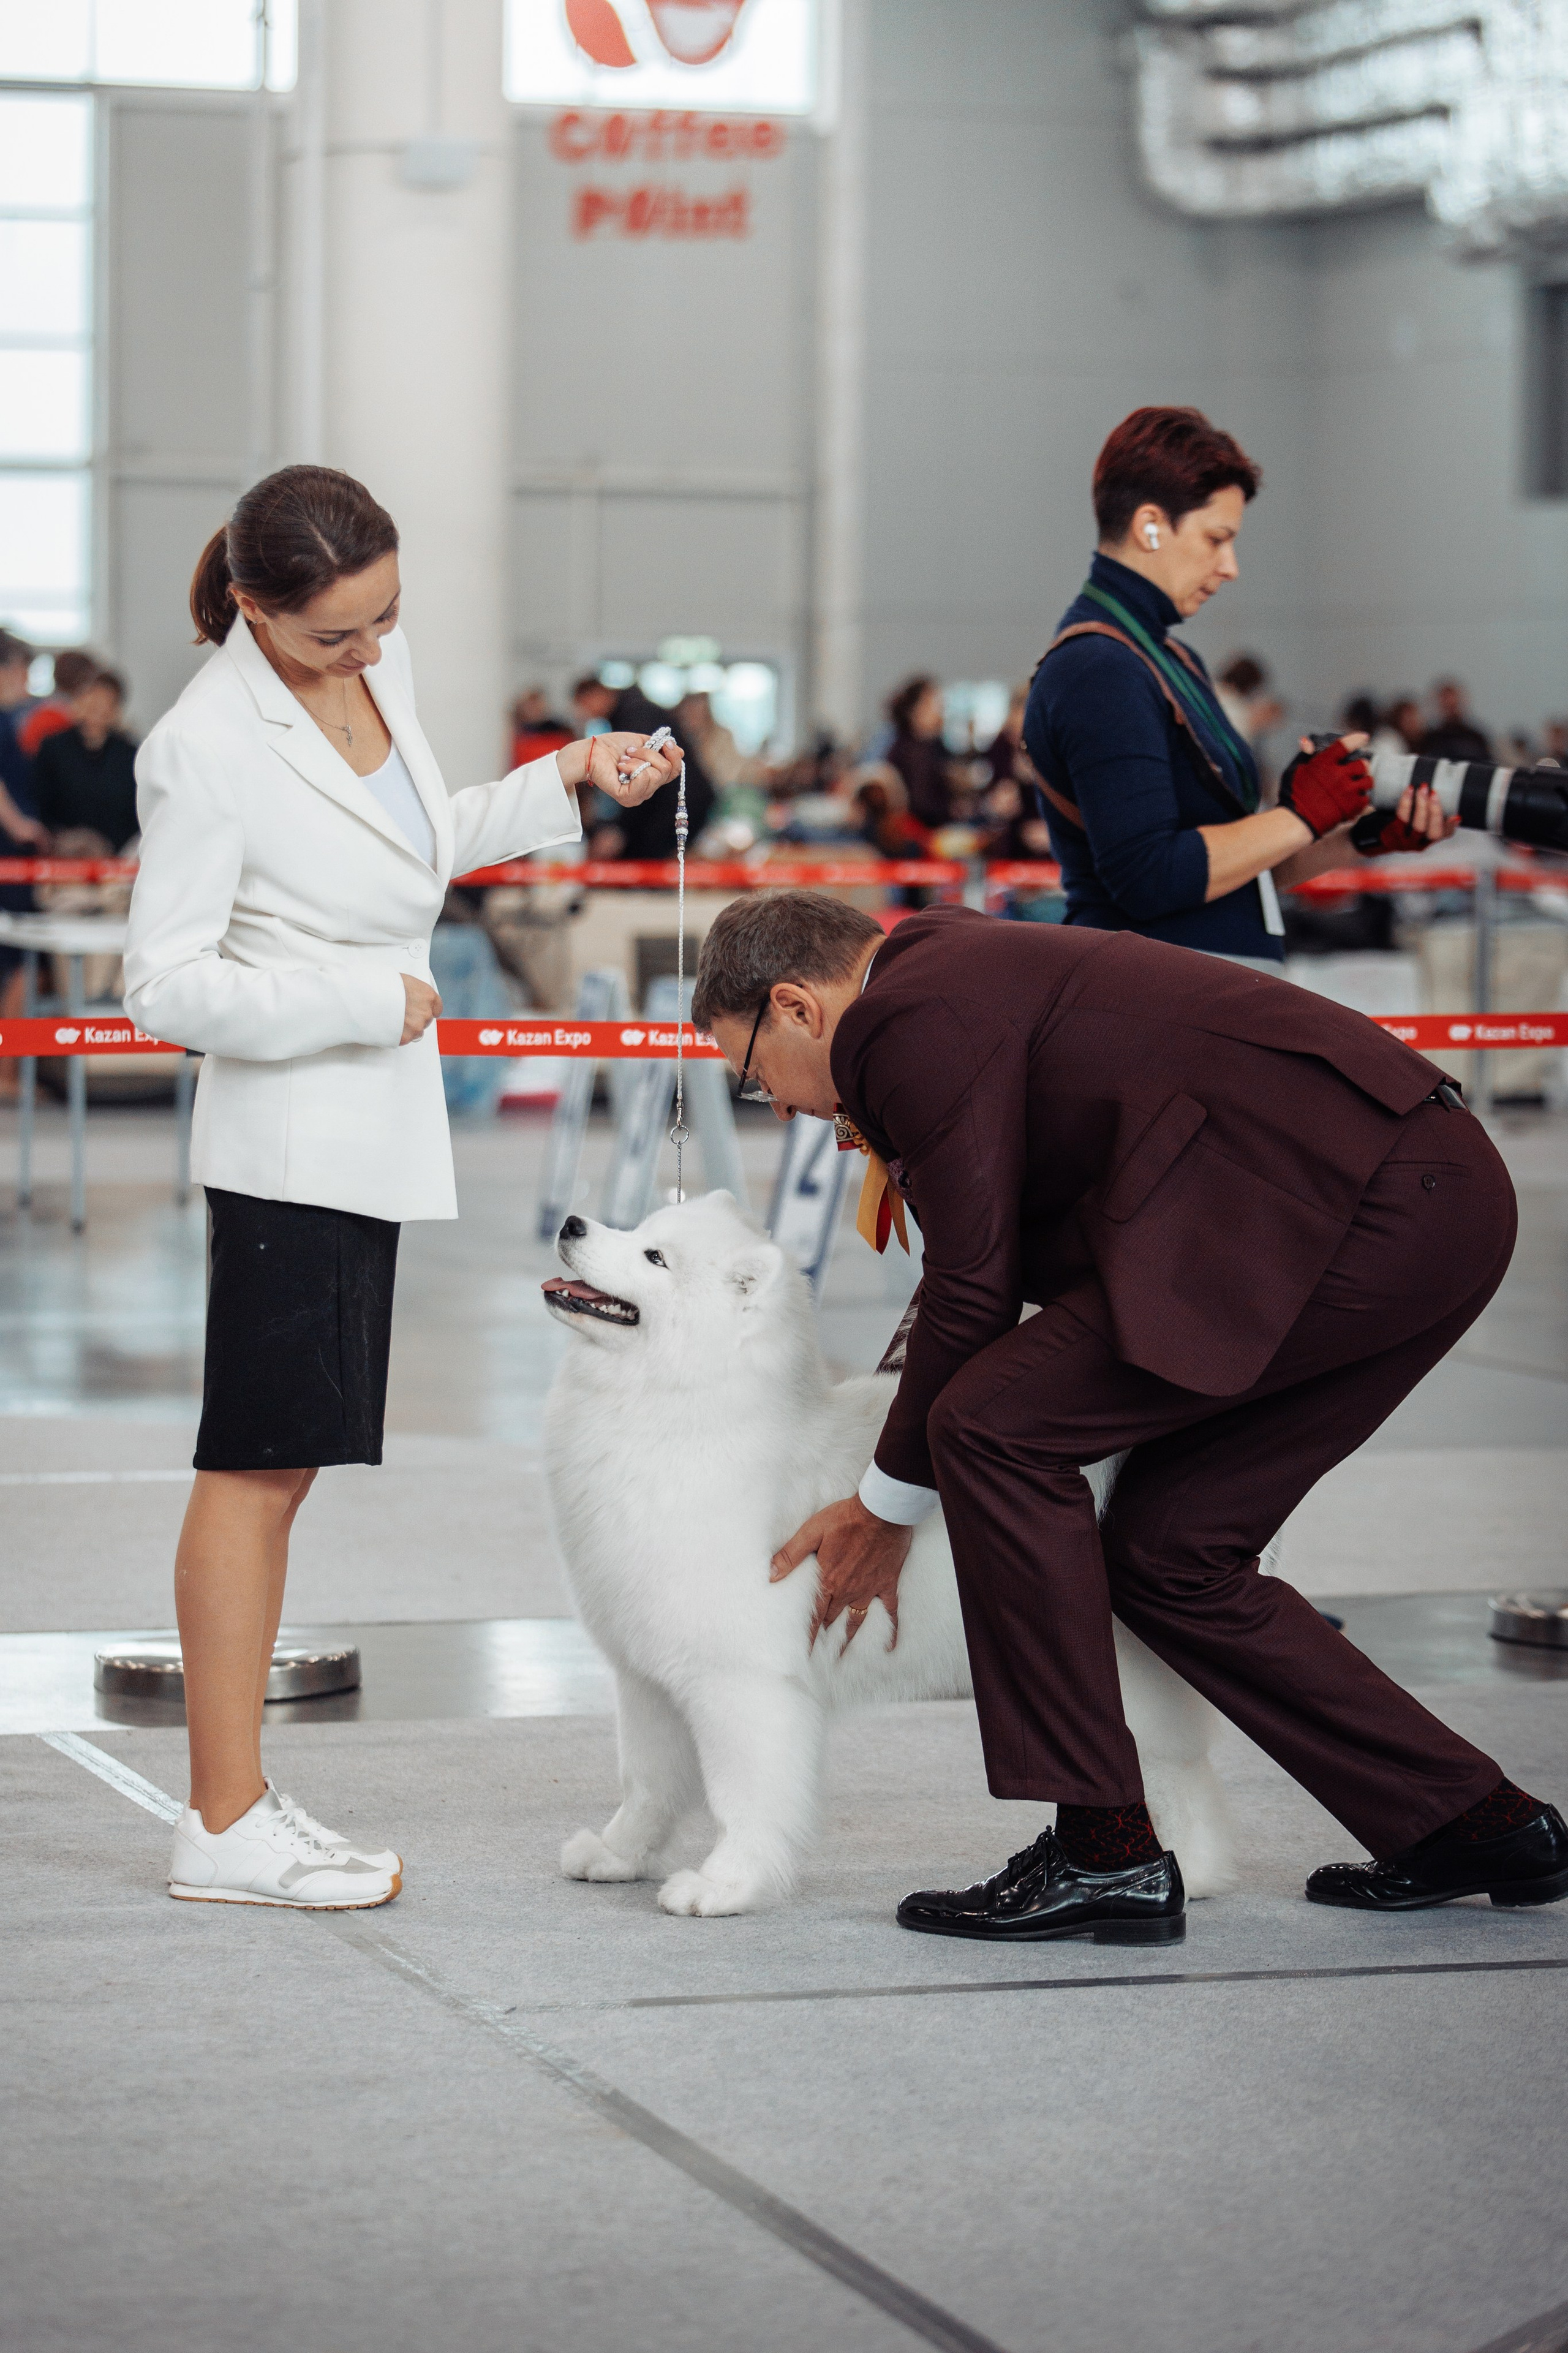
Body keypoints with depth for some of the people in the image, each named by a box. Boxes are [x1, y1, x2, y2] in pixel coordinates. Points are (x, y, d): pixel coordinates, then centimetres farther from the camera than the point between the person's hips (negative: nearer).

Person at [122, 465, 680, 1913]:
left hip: (368, 1131, 8)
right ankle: (226, 1825, -1)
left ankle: (237, 1802, 16)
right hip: (289, 1139, -8)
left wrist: (566, 780, 12)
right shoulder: (206, 748, -19)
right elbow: (168, 985, -18)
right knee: (257, 1466, -5)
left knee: (283, 1464, 10)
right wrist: (370, 1002, -16)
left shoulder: (383, 660, 5)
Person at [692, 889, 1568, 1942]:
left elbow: (973, 1292, -5)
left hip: (1363, 1205, -10)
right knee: (1170, 1556, 15)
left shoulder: (918, 1015, -7)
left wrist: (888, 1508, 8)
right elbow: (998, 1273, 30)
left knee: (996, 1424, -9)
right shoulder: (972, 970, 24)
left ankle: (1104, 1850, -7)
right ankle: (1478, 1826, 23)